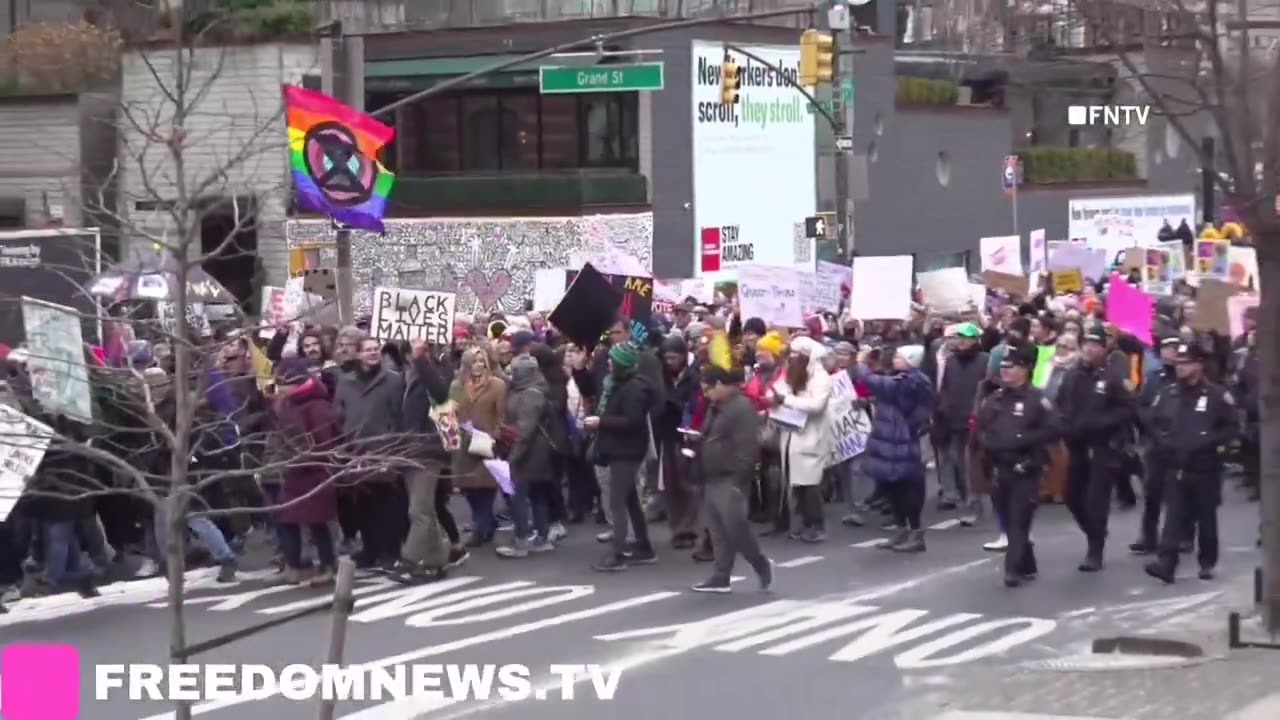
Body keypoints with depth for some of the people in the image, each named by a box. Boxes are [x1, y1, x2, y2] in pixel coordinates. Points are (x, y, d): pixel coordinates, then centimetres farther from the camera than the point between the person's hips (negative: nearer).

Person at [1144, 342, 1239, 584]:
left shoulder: (1218, 394, -6)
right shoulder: (1167, 394, 7)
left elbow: (1232, 428, -6)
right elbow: (1154, 423, 17)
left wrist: (1208, 442, -17)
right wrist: (1164, 442, -1)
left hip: (1206, 468, -3)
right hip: (1177, 467, 3)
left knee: (1206, 517, 8)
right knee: (1174, 515, -7)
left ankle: (1207, 563, 20)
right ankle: (1166, 563, -16)